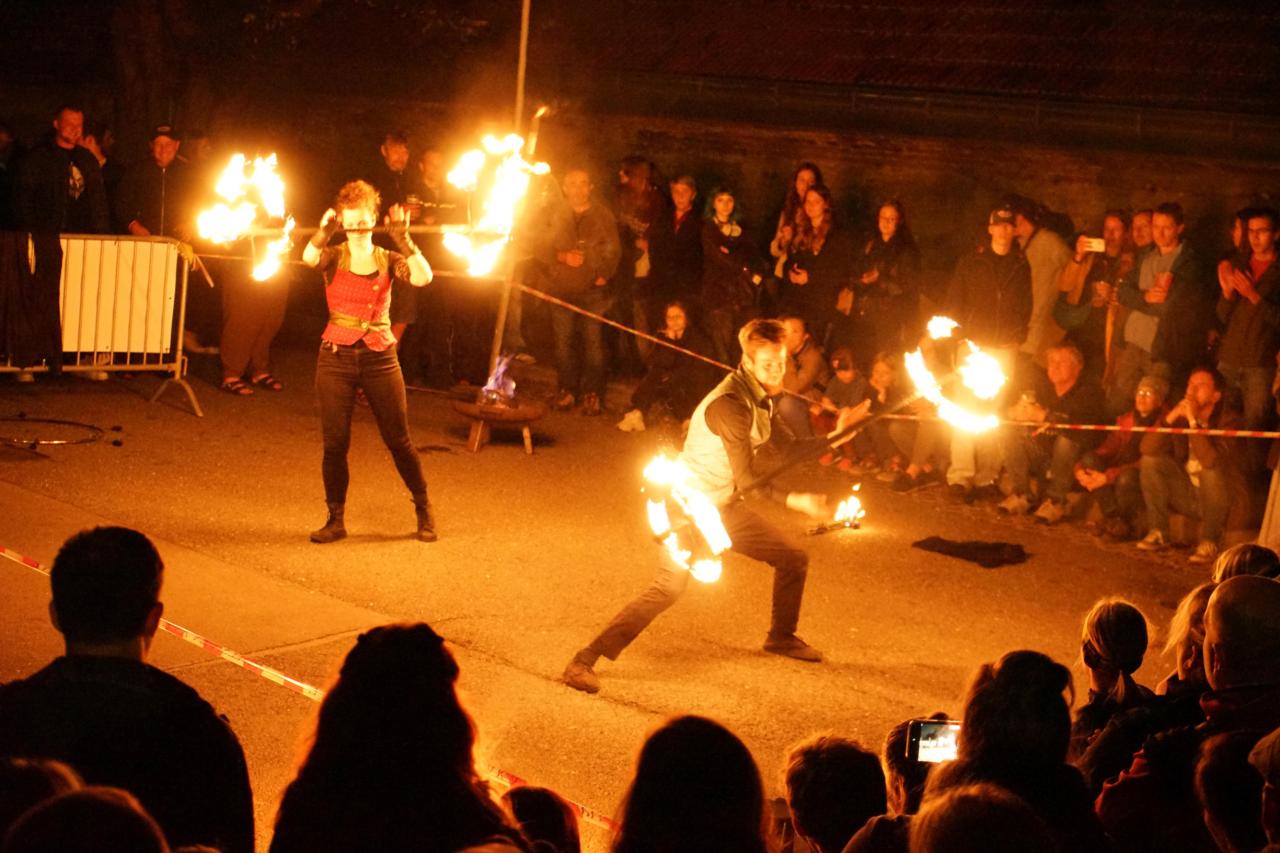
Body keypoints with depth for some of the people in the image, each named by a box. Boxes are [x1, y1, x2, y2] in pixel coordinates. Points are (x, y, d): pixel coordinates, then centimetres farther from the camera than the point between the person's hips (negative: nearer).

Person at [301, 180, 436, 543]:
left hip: (380, 358, 0)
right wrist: (324, 231, -39)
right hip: (336, 357, 0)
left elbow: (423, 277, -15)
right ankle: (336, 520, 13)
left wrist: (403, 240, -21)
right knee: (335, 442, 1)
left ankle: (424, 511, 22)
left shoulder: (389, 261, 5)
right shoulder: (334, 257, 2)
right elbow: (308, 258, -22)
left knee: (399, 440, 4)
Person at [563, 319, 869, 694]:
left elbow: (787, 448, 15)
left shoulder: (763, 396, 4)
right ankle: (584, 662, -21)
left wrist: (835, 434, 10)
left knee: (794, 560, 14)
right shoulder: (730, 404, -26)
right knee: (669, 585, -23)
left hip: (725, 507, 9)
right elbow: (748, 479, -27)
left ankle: (781, 637, 38)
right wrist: (794, 500, -33)